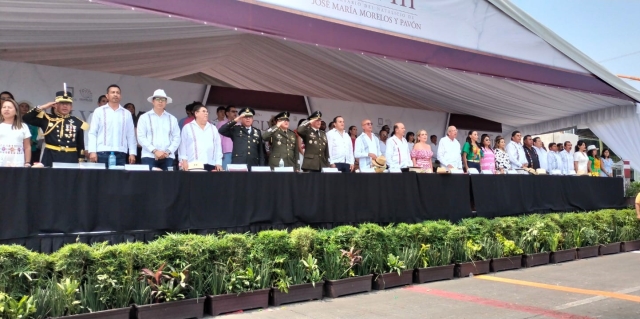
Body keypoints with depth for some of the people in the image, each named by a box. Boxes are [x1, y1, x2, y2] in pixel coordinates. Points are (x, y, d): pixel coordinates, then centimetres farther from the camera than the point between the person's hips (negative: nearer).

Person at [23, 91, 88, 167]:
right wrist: (42, 107, -4)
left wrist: (80, 163, 1)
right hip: (50, 158, 0)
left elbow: (81, 146, 6)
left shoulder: (77, 123, 6)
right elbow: (26, 118, 1)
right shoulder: (47, 119, 7)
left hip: (70, 159, 0)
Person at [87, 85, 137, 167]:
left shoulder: (127, 113, 12)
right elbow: (92, 133, 4)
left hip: (120, 154, 2)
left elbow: (131, 135, 11)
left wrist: (132, 153, 3)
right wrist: (92, 151, -7)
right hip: (102, 153, -2)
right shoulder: (99, 111, 7)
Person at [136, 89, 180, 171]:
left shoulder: (172, 119, 13)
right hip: (149, 156, -2)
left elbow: (177, 138, 8)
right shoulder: (144, 117, 7)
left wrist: (168, 151, -8)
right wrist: (155, 151, -11)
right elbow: (141, 137, -1)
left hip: (168, 157, 2)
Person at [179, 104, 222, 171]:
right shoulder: (187, 127, 9)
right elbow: (183, 145, 5)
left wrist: (219, 163, 6)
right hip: (193, 165, -3)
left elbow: (218, 146, 15)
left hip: (210, 165, 3)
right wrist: (184, 160, -5)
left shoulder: (213, 128, 19)